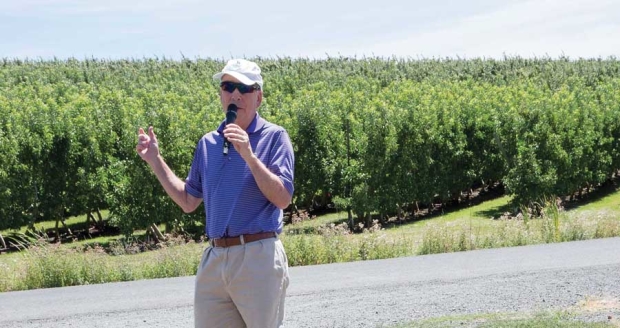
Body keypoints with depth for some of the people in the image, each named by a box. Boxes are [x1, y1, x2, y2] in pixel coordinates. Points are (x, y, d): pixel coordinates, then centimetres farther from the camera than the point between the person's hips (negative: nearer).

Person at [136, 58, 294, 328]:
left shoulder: (273, 137, -2)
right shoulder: (208, 143, 14)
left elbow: (283, 199, -12)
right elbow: (188, 202, 19)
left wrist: (249, 155, -21)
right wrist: (155, 160, 14)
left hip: (258, 257, -5)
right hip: (214, 258, 5)